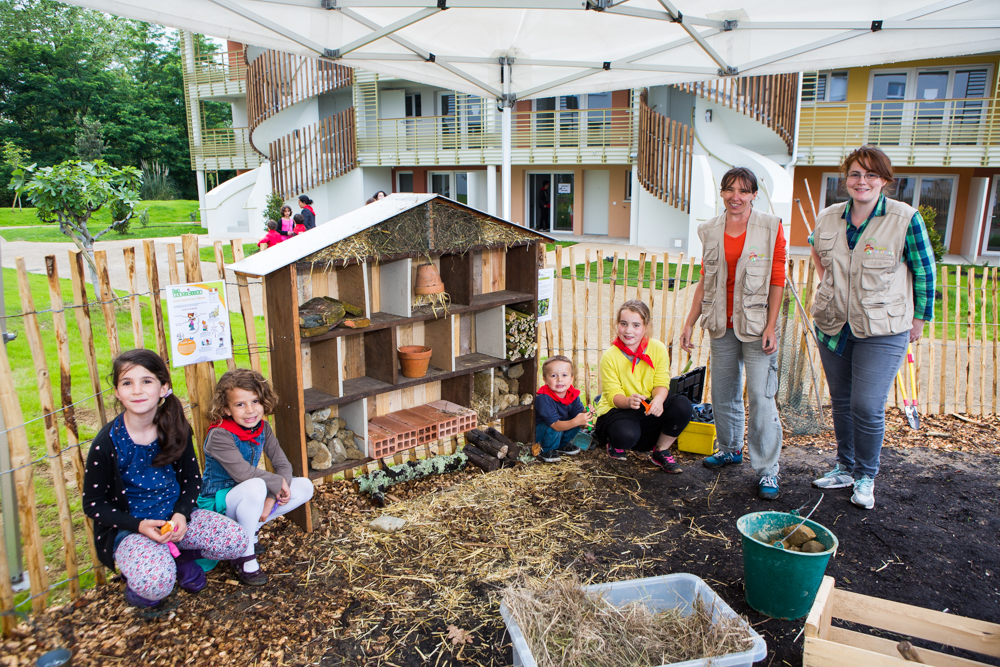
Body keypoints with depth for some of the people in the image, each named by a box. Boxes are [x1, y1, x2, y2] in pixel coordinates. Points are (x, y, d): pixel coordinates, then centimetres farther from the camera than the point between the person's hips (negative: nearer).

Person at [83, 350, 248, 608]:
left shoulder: (175, 429, -4)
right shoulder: (107, 444, -14)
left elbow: (192, 478, 8)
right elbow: (93, 504, -6)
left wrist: (182, 513, -11)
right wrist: (139, 525, -19)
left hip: (174, 517, 4)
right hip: (129, 527, -4)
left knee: (236, 541, -16)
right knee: (155, 584, -32)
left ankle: (175, 554, 8)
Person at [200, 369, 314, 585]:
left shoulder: (262, 428, -3)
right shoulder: (219, 436, -23)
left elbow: (283, 464, -3)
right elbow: (244, 473, -31)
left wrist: (272, 497, -18)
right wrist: (278, 484, -19)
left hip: (246, 497, 7)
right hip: (217, 503, -7)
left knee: (305, 487, -5)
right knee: (256, 487, -39)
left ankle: (248, 531, -1)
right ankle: (244, 557, -18)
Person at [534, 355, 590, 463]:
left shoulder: (573, 395, -12)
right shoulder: (544, 398, -32)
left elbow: (578, 415, -12)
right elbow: (556, 425, -35)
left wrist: (586, 413, -35)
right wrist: (576, 421, -48)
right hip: (539, 431, -6)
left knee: (577, 421, -16)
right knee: (554, 430, -35)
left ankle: (563, 445, 7)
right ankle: (546, 451, -5)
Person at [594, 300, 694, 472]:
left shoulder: (658, 348, -6)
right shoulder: (609, 357, -14)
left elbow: (661, 383, -6)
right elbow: (613, 395, -15)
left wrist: (659, 399, -30)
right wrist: (629, 401, -39)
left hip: (648, 409, 4)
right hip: (616, 411, -4)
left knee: (682, 405, -23)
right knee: (626, 434, -37)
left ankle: (661, 452, 0)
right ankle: (615, 445, 5)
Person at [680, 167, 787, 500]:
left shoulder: (771, 227, -4)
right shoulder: (710, 230, 7)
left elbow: (777, 281, -5)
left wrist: (771, 327, -11)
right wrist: (689, 323, 8)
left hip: (756, 323, -4)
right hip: (722, 325, 4)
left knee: (761, 397, -6)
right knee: (722, 392, 13)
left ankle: (767, 470, 5)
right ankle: (731, 449, 35)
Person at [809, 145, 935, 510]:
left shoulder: (906, 219, -11)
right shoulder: (828, 218, 0)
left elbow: (924, 273, -2)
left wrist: (919, 319, 2)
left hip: (882, 331, -4)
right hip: (833, 325, 4)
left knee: (867, 407, -6)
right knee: (841, 401, 14)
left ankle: (866, 478, 16)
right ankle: (844, 468, 31)